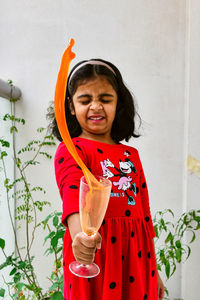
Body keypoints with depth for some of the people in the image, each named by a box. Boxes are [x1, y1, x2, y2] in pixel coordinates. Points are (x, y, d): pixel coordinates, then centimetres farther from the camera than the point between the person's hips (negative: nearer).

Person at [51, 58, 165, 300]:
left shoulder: (131, 155, 13)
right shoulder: (70, 149, -5)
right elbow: (73, 193, -25)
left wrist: (153, 271, 17)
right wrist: (81, 234, -45)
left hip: (135, 258, 5)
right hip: (93, 255, -5)